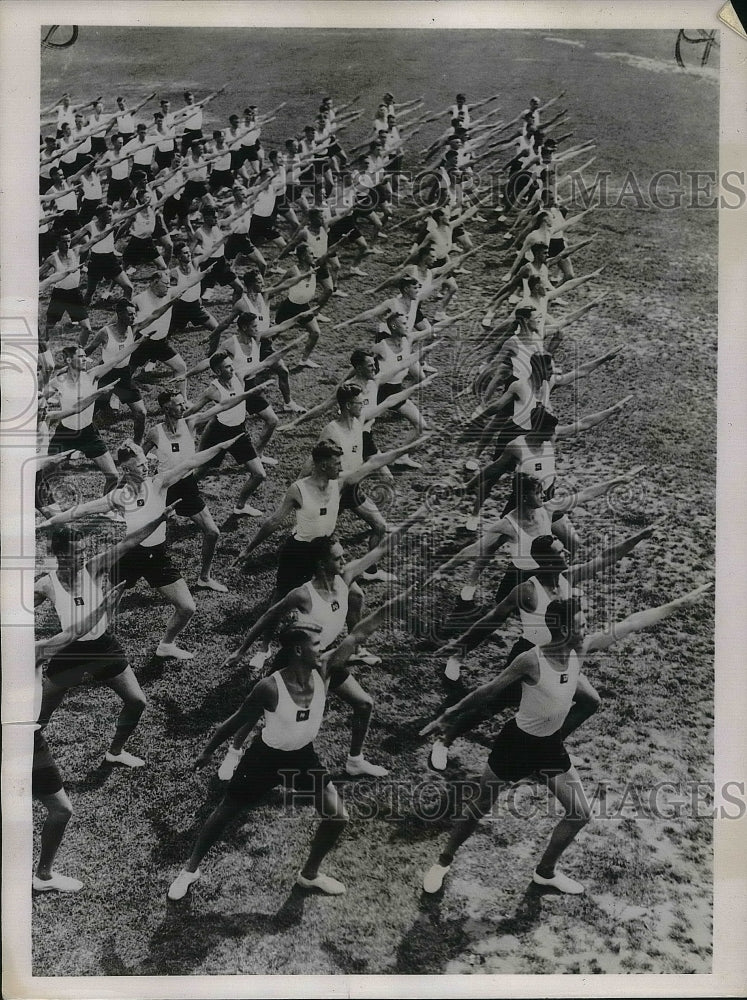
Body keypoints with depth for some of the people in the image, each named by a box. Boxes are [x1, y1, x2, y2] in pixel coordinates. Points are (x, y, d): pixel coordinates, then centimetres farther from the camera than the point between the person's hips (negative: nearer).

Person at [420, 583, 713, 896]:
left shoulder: (581, 650, -12)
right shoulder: (532, 660, -29)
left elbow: (631, 623, -8)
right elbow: (488, 691, -19)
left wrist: (680, 603, -5)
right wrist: (449, 716, -12)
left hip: (551, 745, 6)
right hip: (517, 743, -6)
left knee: (580, 814, 8)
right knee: (480, 808, 9)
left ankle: (545, 872, 30)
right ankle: (443, 862, 33)